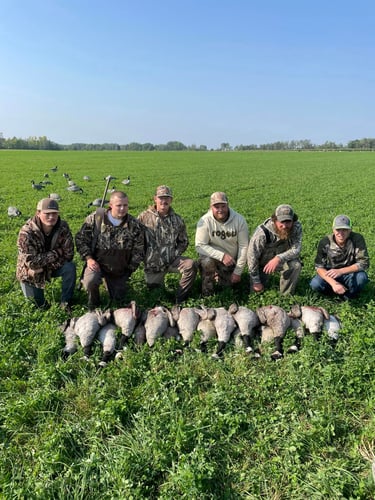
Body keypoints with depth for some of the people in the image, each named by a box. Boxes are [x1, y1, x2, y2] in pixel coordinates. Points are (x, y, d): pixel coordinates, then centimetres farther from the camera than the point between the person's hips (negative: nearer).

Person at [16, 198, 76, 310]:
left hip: (53, 266, 2)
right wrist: (56, 253, -28)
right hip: (30, 272, -2)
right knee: (38, 302, 0)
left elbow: (68, 254, -19)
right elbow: (31, 262, -31)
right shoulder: (27, 232, -29)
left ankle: (66, 302, -8)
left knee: (70, 267, -27)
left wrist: (42, 267, -25)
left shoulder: (63, 227, -20)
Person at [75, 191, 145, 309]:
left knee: (118, 301, 8)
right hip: (97, 263, -2)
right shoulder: (95, 218, -11)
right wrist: (88, 258, -13)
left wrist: (130, 269, -1)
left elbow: (139, 250, 1)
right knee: (90, 281, -33)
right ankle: (93, 303, 1)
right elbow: (80, 238, -3)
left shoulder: (135, 225, -8)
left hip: (120, 270, 2)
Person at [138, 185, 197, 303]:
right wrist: (144, 256, -9)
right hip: (152, 263, -1)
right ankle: (159, 280, 42)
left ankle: (180, 300, -12)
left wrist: (175, 254, -4)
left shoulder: (177, 220, 4)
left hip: (172, 260, 1)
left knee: (191, 265, -26)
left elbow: (184, 242, 11)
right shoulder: (144, 217, -4)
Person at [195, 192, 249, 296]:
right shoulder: (205, 221, -19)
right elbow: (200, 246, -20)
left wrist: (238, 272, -11)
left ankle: (219, 275, 33)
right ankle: (207, 296, -11)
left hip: (231, 261, 3)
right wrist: (222, 256, -31)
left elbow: (244, 246, -10)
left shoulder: (239, 220, -13)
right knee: (207, 262, -34)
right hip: (212, 257, -3)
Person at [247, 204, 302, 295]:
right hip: (263, 263, -1)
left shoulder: (297, 227, -24)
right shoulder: (262, 232, -31)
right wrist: (256, 282, -14)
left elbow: (296, 249, -27)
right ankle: (265, 277, 33)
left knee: (296, 265, -30)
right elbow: (252, 256, -22)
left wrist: (278, 258, -46)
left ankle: (286, 296, -8)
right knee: (256, 291, -1)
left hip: (283, 261, 1)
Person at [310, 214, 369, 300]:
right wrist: (333, 283, -33)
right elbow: (319, 267, -17)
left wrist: (340, 271, -35)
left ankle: (349, 293, -2)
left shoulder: (357, 239, -20)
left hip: (350, 273, 0)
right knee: (315, 284, -28)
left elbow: (364, 263, -22)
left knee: (362, 277, -32)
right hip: (331, 275, 0)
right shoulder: (325, 242, -17)